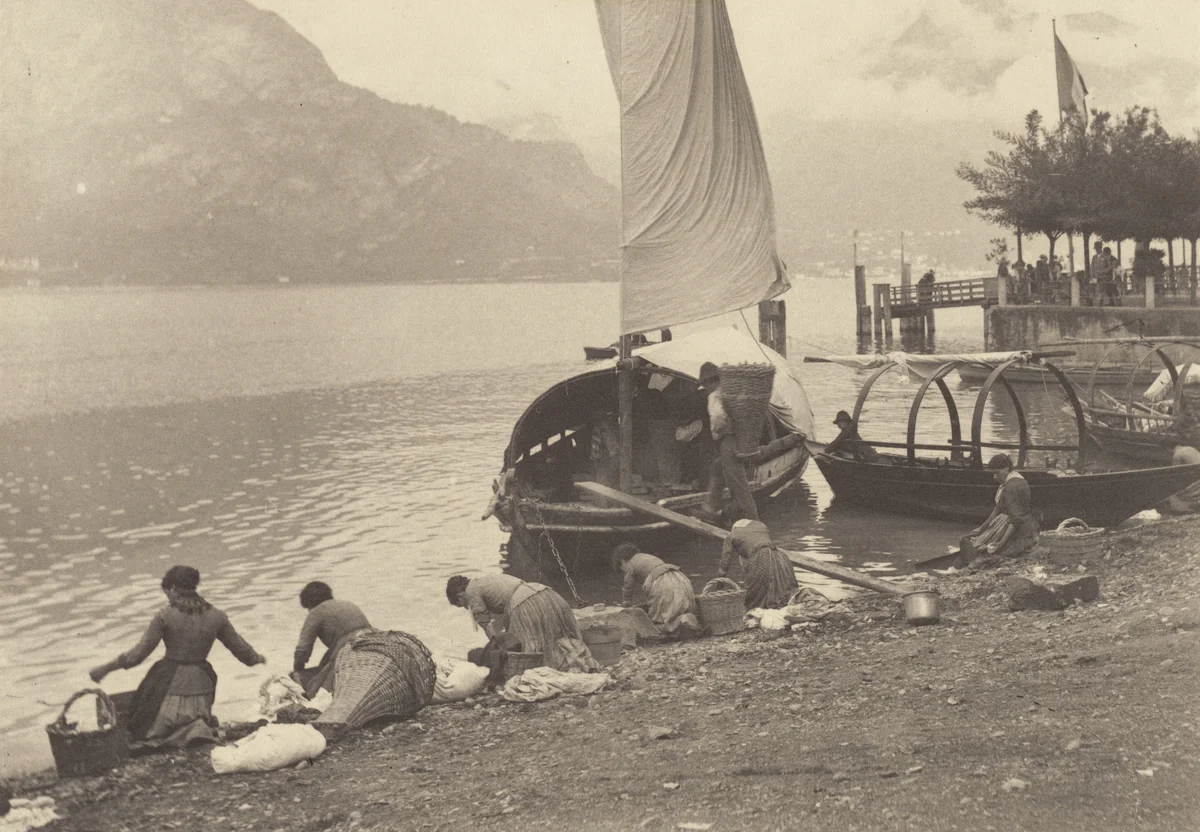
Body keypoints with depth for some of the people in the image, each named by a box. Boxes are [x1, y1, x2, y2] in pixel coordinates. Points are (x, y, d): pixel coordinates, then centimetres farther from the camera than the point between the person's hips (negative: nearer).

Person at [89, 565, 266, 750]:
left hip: (170, 685, -4)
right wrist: (256, 659, 31)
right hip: (200, 685, 5)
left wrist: (105, 669, 2)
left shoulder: (165, 616, -12)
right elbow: (241, 648, 9)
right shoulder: (216, 617, -1)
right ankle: (200, 726, -3)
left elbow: (138, 654, -9)